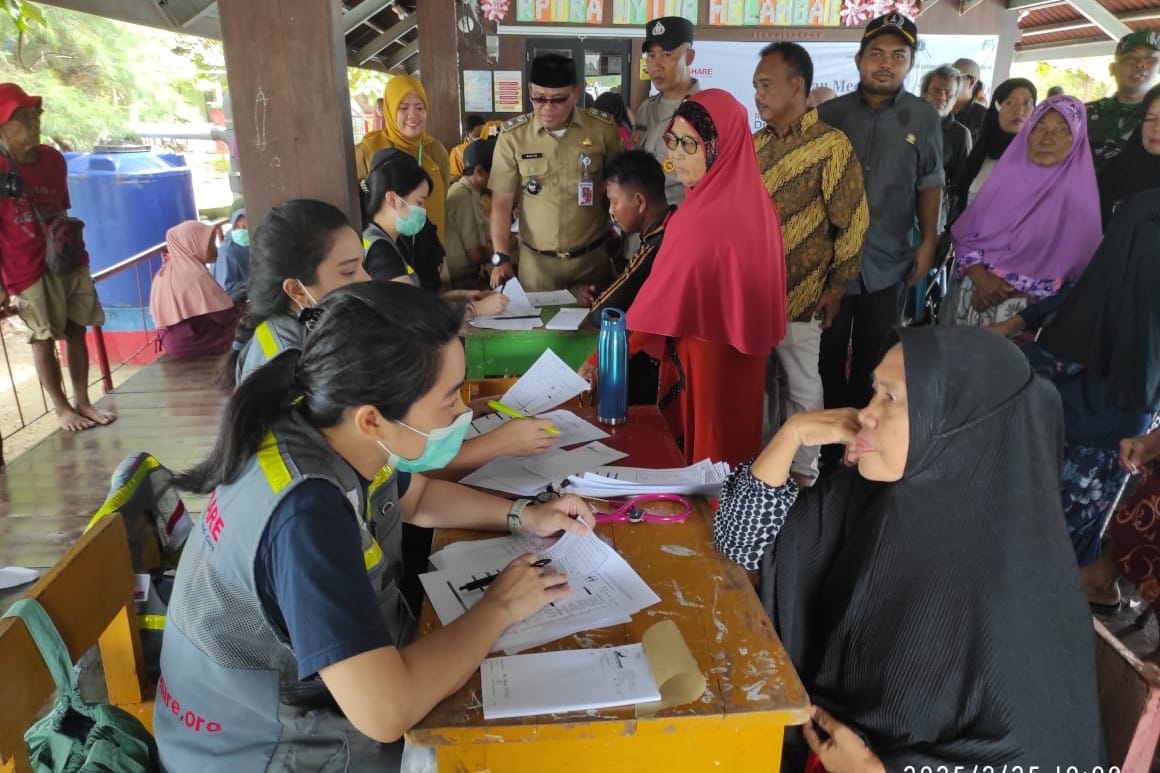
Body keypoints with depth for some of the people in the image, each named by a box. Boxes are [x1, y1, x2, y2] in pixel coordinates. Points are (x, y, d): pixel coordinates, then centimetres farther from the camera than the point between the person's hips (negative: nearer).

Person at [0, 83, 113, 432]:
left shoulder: (53, 158, 6)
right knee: (44, 339, 4)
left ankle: (83, 401, 21)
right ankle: (61, 407, 17)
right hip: (28, 270, -5)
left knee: (76, 331, 9)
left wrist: (75, 251, 16)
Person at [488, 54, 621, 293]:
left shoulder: (604, 129, -6)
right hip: (536, 260, 0)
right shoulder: (512, 136, -6)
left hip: (593, 256, 0)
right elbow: (502, 202, -2)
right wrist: (501, 258, -9)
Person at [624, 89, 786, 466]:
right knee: (729, 444, 22)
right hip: (739, 351, 9)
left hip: (704, 358, -9)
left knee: (698, 455, 9)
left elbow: (658, 302, -24)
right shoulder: (748, 197, 1)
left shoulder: (706, 217, -26)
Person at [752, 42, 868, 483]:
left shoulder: (830, 145, -9)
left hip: (798, 295, -5)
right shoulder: (756, 145, 8)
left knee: (801, 388, 8)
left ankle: (801, 472, 25)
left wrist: (836, 288, -7)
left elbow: (853, 222, -8)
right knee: (759, 380, 16)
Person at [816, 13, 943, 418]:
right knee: (828, 351, 11)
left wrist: (928, 241, 1)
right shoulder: (830, 112, -1)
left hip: (887, 262, 0)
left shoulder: (923, 117, -1)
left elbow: (929, 184, 6)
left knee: (873, 357, 14)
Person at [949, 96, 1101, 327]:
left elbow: (1077, 264, -4)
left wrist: (1013, 288, -12)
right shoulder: (1006, 175, 3)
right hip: (975, 296, 3)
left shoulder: (1080, 194, -4)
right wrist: (980, 277, -13)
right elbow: (965, 234, 3)